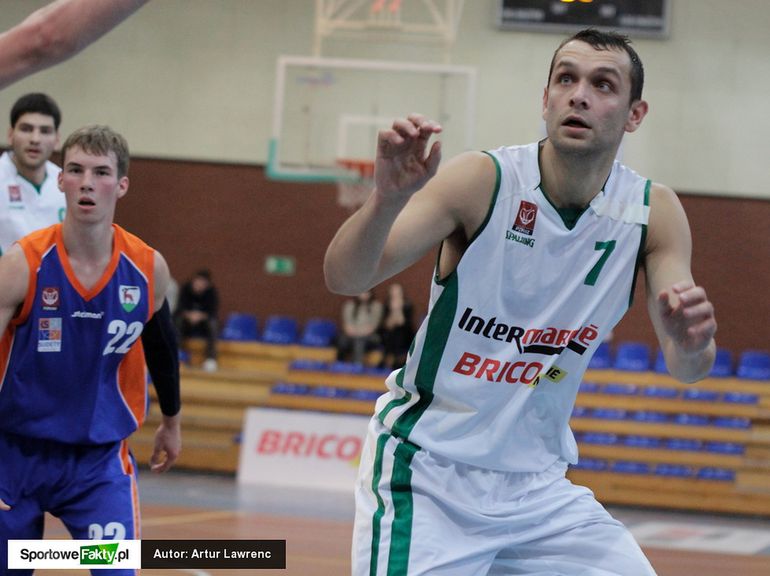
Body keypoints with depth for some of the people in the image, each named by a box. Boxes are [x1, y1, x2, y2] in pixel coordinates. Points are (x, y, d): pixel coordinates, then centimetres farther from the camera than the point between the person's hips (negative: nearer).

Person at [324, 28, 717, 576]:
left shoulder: (655, 213, -3)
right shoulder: (483, 180, -14)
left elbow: (686, 368, -7)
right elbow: (344, 278, -20)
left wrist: (691, 344, -32)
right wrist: (388, 199, -41)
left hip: (539, 483, 4)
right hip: (428, 473, -4)